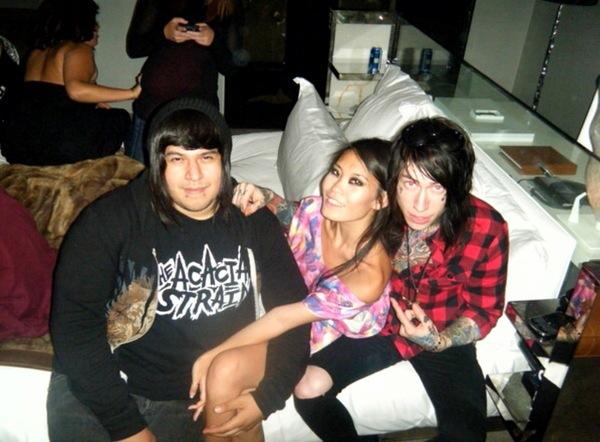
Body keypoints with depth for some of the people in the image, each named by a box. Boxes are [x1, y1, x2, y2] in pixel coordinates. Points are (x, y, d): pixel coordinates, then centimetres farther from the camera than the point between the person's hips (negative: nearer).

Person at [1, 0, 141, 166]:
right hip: (60, 143, -7)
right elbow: (75, 89, -26)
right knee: (120, 118, 12)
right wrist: (131, 93, -24)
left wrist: (93, 103, 26)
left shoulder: (37, 52, 19)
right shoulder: (80, 49, -6)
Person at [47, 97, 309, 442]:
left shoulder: (254, 223, -3)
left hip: (196, 402, 2)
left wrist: (268, 397, -8)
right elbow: (75, 321, -14)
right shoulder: (112, 218, -12)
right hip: (96, 392, -2)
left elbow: (293, 308, 1)